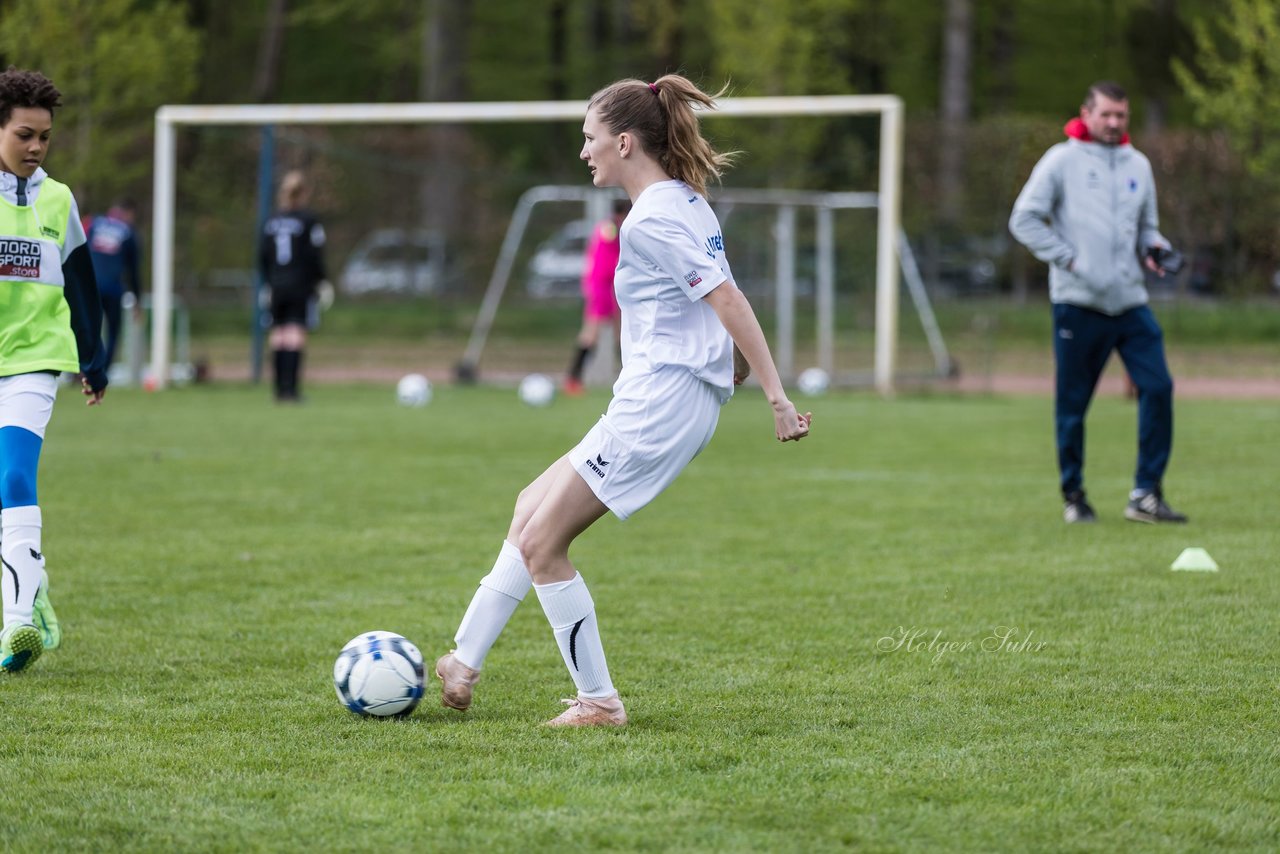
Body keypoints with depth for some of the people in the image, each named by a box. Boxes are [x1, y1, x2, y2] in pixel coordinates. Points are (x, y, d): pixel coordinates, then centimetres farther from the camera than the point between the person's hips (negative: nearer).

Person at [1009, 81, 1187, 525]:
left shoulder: (1138, 165, 15)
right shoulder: (1062, 160, 0)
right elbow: (1024, 219, -2)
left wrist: (1154, 248, 2)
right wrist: (1067, 258, -10)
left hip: (1130, 301, 4)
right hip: (1078, 302, -4)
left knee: (1158, 386, -10)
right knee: (1072, 404, 1)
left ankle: (1146, 494, -4)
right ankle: (1073, 496, 16)